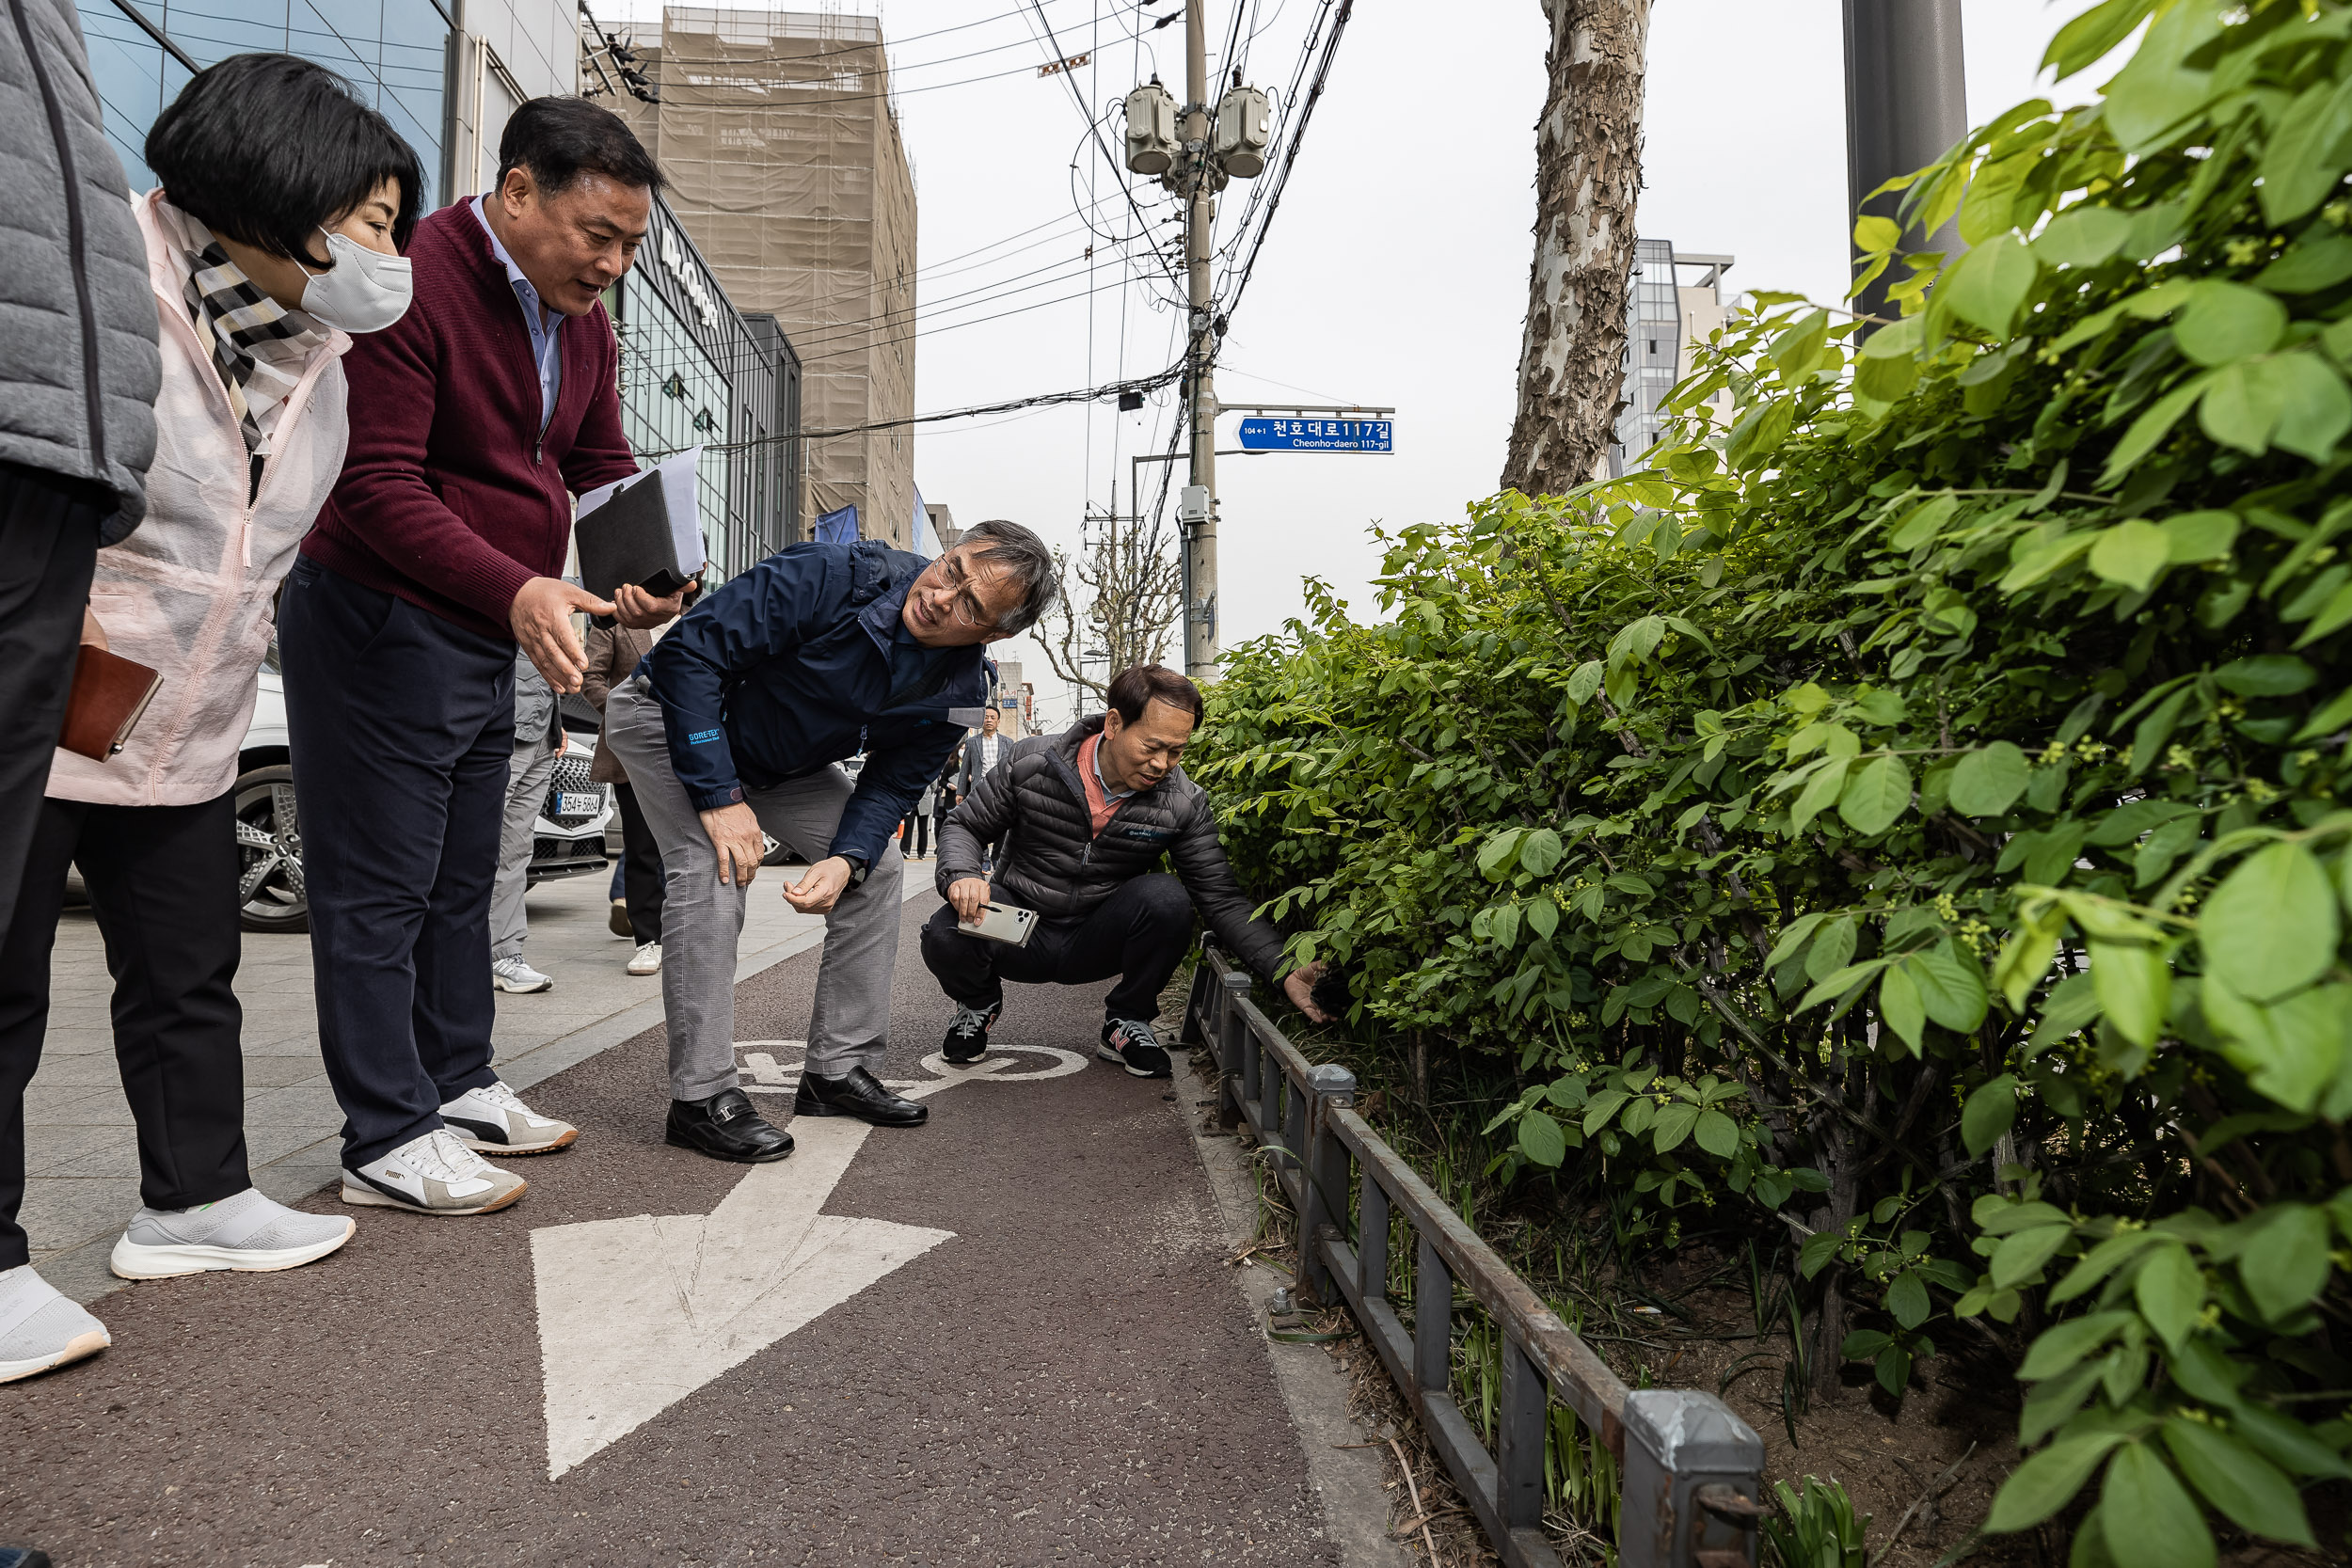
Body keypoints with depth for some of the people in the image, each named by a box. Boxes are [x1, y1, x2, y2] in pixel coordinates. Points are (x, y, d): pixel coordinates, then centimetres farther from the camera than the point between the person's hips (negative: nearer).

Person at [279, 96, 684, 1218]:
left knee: (461, 879, 15)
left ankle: (459, 1086, 27)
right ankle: (388, 1138, 6)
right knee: (379, 888, -2)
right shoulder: (413, 281, -16)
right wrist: (518, 589, -34)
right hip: (379, 623, -9)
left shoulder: (583, 322, 10)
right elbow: (379, 485, -22)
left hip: (487, 636, 9)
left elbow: (602, 470, 14)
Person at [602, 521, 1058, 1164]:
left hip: (782, 765, 6)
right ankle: (702, 1096, -16)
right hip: (673, 716, -6)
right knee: (714, 870, -25)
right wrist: (719, 796, -35)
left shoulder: (956, 695, -17)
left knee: (878, 861, -2)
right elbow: (689, 653, -33)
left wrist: (847, 859, -28)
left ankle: (839, 1070, 8)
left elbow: (891, 784, -7)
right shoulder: (830, 576, -35)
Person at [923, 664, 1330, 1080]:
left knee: (1166, 898, -30)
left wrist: (1284, 971, -28)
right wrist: (961, 876, -26)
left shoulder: (1184, 803, -13)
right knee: (945, 937, -31)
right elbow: (965, 826, -2)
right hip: (1020, 932, 0)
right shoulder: (1031, 762, -14)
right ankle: (980, 1003, 9)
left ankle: (1126, 1022, -2)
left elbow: (1221, 897, -14)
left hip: (1096, 944, 0)